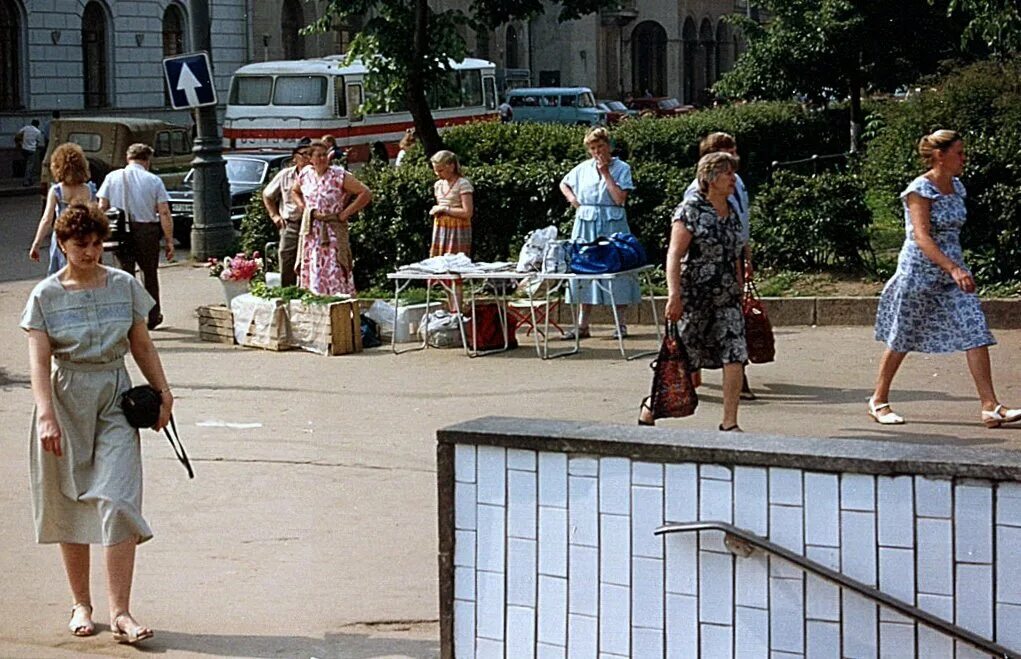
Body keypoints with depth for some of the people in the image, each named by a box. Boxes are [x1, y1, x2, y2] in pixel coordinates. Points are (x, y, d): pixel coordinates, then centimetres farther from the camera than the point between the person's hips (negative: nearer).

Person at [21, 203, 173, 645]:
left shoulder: (124, 287, 3)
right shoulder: (45, 296, -2)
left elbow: (142, 346, 13)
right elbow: (39, 360, -10)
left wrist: (163, 393, 8)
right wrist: (46, 416, -20)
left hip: (115, 401, 0)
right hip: (66, 401, 0)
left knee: (118, 501, -11)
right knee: (69, 505, 7)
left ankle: (120, 612, -11)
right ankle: (81, 605, 21)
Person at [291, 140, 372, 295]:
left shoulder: (339, 175, -9)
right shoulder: (305, 174, 6)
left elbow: (366, 194, -12)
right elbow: (295, 191, 29)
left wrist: (345, 214, -11)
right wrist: (302, 207, 11)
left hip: (333, 233, -5)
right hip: (310, 233, 5)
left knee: (335, 274, -10)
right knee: (310, 273, 5)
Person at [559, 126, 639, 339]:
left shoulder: (621, 168, -2)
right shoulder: (583, 168, 10)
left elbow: (620, 198, -13)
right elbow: (564, 184, 26)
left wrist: (606, 173, -12)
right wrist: (572, 198, 7)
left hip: (612, 225, -4)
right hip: (586, 225, 4)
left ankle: (621, 324, 4)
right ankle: (583, 325, 8)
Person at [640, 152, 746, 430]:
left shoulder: (732, 212, 12)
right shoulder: (691, 210, -10)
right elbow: (674, 256, -15)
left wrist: (740, 291, 18)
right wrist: (674, 295, -23)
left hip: (727, 299, 6)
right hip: (694, 299, -6)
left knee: (735, 357, -6)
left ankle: (730, 423, -1)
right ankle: (651, 406, 24)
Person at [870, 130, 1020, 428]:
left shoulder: (956, 187, 8)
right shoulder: (919, 190, -15)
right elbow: (922, 237, -25)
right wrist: (954, 269, -34)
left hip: (953, 272, 7)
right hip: (919, 271, -7)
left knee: (976, 332, -7)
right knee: (902, 339, 5)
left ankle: (990, 406, -10)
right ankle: (879, 401, 22)